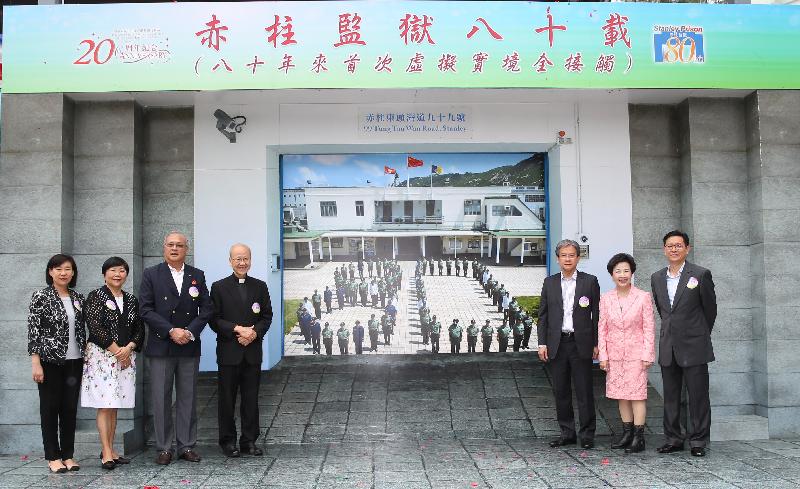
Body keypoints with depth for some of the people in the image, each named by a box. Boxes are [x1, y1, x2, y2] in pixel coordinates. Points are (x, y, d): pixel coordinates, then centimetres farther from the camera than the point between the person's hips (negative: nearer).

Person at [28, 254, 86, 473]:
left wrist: (85, 357, 11)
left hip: (74, 361, 4)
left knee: (70, 408, 7)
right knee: (50, 407, 4)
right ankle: (53, 457, 12)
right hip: (50, 361, -4)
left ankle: (68, 454, 17)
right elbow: (33, 331, -9)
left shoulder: (78, 298, 8)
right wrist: (36, 363, -13)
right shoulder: (41, 297, -6)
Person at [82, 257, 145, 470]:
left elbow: (139, 330, 11)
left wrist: (128, 348, -8)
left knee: (114, 407, 8)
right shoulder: (96, 296, -1)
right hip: (102, 356, -5)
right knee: (104, 405, -6)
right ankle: (106, 453, -4)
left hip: (126, 357, 5)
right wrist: (116, 351, -12)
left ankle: (110, 450, 13)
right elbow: (95, 327, -10)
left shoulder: (131, 299, 13)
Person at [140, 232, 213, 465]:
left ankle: (187, 446, 15)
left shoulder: (197, 276, 10)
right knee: (161, 399, 2)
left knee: (188, 398, 7)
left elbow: (206, 309, 5)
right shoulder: (151, 275, 2)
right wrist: (171, 331, -13)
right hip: (160, 347, -2)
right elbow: (145, 310, -6)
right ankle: (164, 448, 10)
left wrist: (190, 332, -9)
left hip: (189, 347, 2)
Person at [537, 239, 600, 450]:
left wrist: (596, 344, -3)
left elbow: (596, 314, 2)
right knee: (560, 391, 8)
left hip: (581, 344, -3)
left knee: (584, 391, 1)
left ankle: (587, 434, 10)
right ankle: (567, 433, 18)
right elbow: (543, 315, 9)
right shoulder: (550, 283, 9)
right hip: (557, 344, 3)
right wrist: (542, 343, 1)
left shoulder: (590, 281, 2)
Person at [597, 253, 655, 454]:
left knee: (637, 392, -3)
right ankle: (627, 433, 20)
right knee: (620, 394, 10)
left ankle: (638, 437, 3)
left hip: (636, 353, -4)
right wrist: (602, 355, 1)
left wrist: (647, 355, -8)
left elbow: (649, 328, -4)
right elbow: (602, 328, 6)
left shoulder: (643, 297, -5)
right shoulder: (606, 299, 3)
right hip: (615, 354, 4)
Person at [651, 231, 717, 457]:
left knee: (698, 395, 0)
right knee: (670, 396, 9)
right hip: (668, 347, 5)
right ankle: (673, 438, 18)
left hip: (694, 346, -5)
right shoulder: (657, 278, 9)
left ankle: (698, 441, 10)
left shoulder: (700, 274, -5)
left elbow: (710, 308, 3)